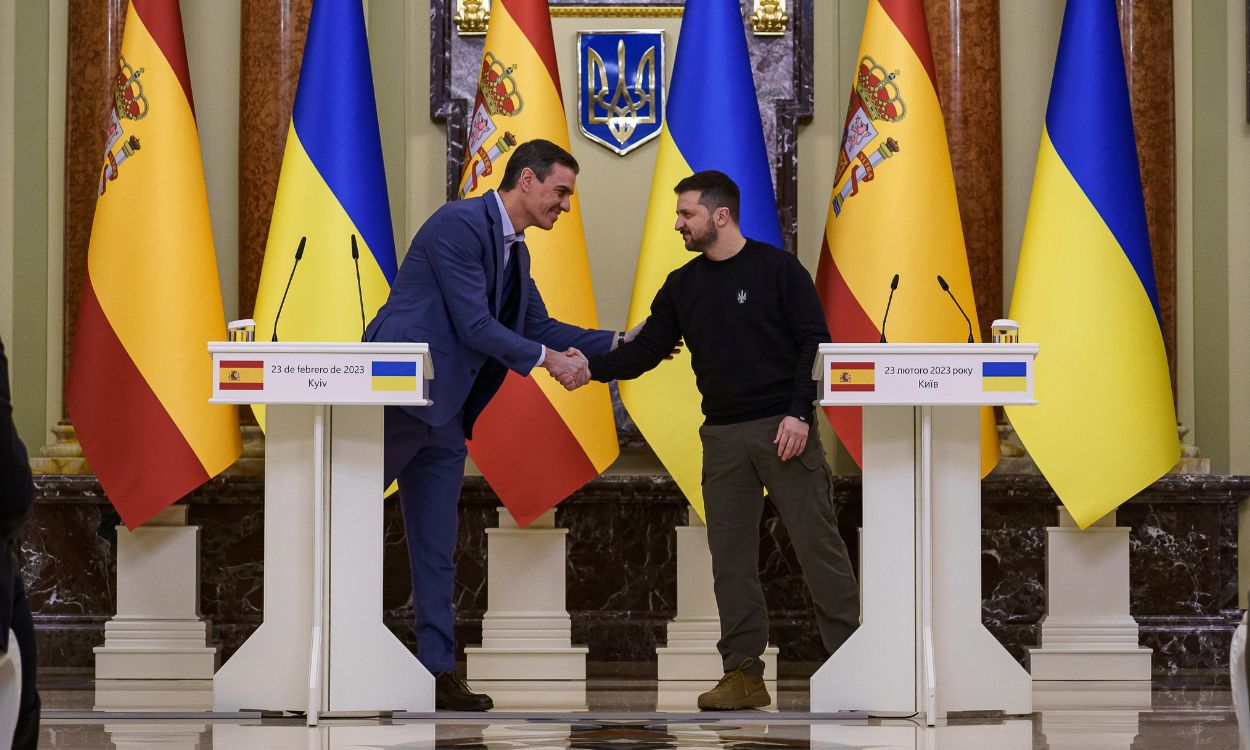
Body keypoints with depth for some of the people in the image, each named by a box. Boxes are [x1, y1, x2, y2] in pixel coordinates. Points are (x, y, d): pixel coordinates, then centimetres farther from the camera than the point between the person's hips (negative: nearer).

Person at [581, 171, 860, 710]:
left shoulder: (776, 269, -3)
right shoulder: (682, 286, 12)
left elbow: (814, 342, -7)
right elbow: (645, 350, 10)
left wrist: (800, 414, -15)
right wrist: (592, 368, -5)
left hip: (784, 428, -5)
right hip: (723, 436, 5)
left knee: (817, 543, -5)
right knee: (731, 557, 3)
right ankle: (743, 673, 7)